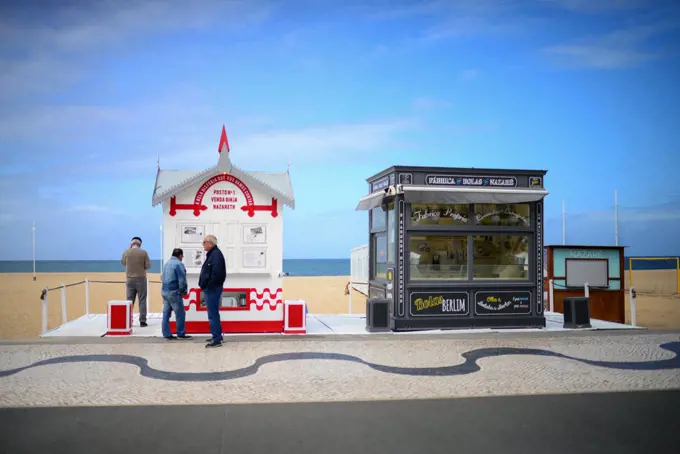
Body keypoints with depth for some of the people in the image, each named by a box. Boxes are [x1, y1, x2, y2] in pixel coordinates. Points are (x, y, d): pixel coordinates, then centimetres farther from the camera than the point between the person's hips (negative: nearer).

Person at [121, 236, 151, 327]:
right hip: (141, 278, -2)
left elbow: (123, 263, 14)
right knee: (142, 300, 3)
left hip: (130, 279, 2)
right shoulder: (143, 252, -7)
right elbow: (148, 266, -7)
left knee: (129, 301, 8)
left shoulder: (126, 252, -3)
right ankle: (142, 321, 1)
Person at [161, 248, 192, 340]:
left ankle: (167, 334, 10)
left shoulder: (167, 263, 14)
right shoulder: (179, 264, -12)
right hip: (174, 292, -8)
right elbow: (182, 280, -17)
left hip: (165, 292, 8)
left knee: (166, 314, 8)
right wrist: (184, 291, -2)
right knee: (180, 314, 0)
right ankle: (181, 334, 5)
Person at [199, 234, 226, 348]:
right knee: (213, 313, 17)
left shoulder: (216, 254, -16)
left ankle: (216, 339, -6)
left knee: (213, 315, -8)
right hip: (211, 289, 11)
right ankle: (217, 335, 26)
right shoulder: (212, 254, 16)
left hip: (212, 289, -11)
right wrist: (204, 285, 12)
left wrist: (207, 286, -19)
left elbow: (216, 274, -27)